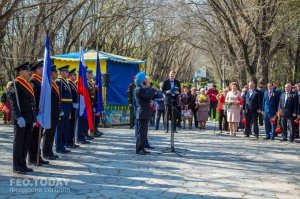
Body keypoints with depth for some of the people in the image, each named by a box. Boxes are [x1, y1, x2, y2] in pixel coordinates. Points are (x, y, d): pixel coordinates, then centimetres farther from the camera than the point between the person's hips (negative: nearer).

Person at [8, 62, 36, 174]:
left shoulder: (28, 84, 15)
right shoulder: (15, 85, -10)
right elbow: (14, 102, -17)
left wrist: (34, 117, 16)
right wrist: (19, 117, -22)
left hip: (29, 119, 8)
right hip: (21, 119, -8)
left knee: (26, 143, 12)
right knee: (18, 142, 0)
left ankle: (23, 165, 21)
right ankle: (17, 167, 8)